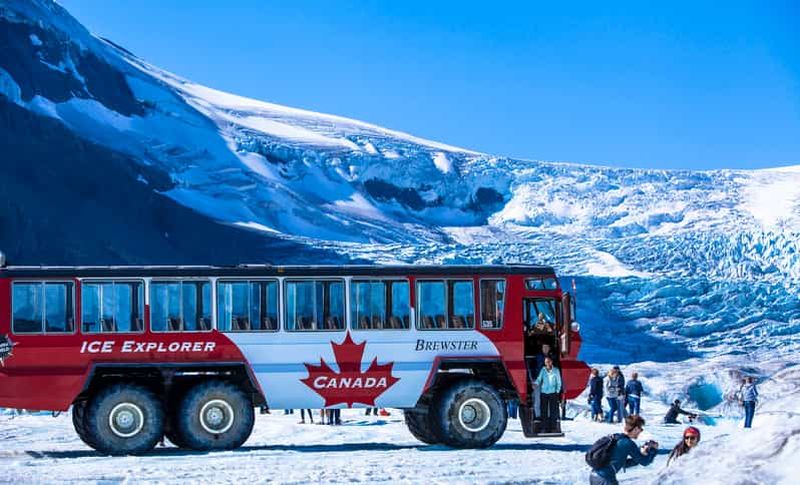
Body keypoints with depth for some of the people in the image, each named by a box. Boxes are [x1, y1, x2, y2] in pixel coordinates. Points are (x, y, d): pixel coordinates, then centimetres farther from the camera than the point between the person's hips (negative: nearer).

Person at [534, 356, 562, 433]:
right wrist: (536, 384, -19)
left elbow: (559, 382, 5)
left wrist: (557, 391, -1)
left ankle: (553, 428, 2)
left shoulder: (556, 370, 0)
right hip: (544, 393, 1)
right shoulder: (543, 370, 2)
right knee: (544, 411, 1)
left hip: (553, 393, -1)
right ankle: (544, 428, 6)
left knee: (553, 411, -3)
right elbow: (539, 379, 1)